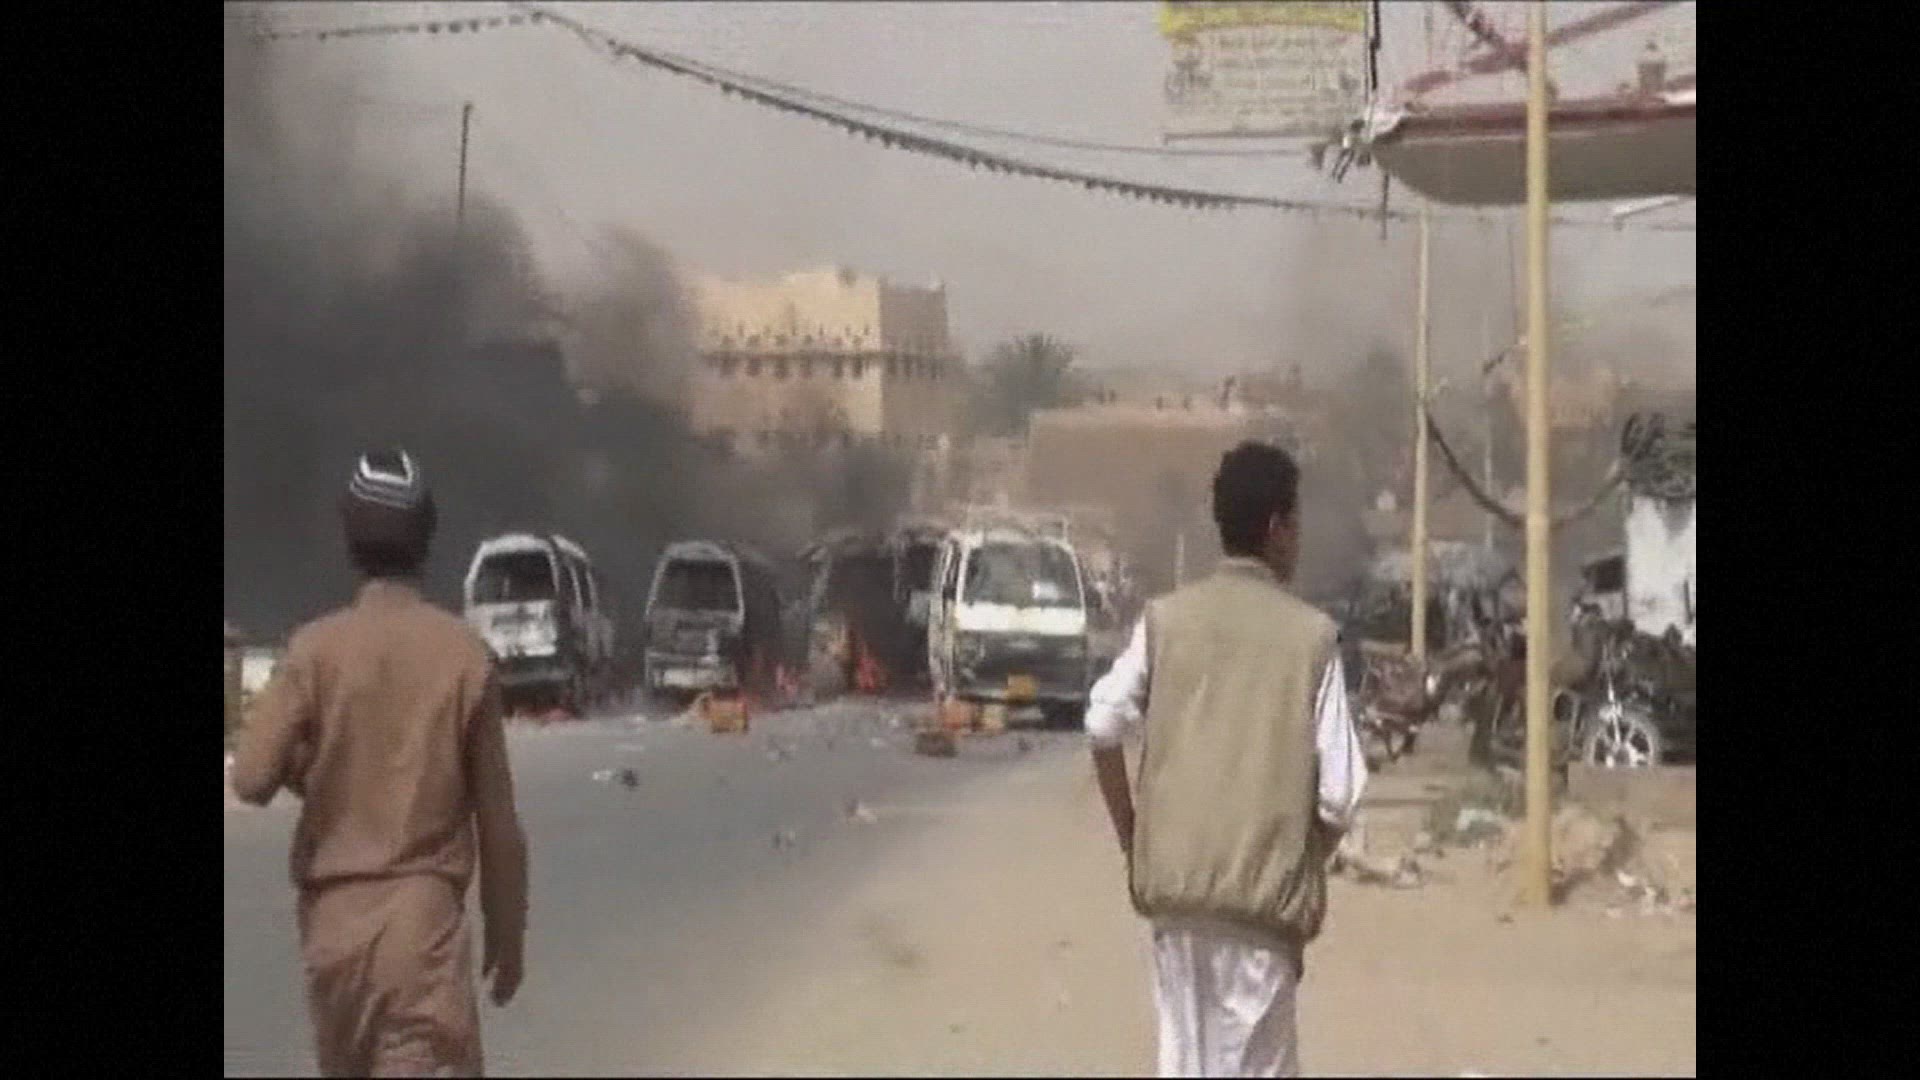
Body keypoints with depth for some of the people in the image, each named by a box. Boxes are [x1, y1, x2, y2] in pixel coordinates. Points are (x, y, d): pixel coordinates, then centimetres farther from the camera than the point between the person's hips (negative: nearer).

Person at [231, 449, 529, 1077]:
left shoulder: (316, 648, -4)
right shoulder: (465, 654, -3)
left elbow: (252, 778, -13)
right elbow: (496, 817, 0)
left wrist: (310, 767, 11)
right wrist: (507, 932, 12)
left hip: (333, 914, 2)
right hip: (425, 910, -2)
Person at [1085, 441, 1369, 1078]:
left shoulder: (1165, 618, 4)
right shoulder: (1311, 635, -3)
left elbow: (1105, 725, -5)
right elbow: (1338, 789, -7)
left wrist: (1133, 845, 6)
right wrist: (1308, 869, 11)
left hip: (1174, 880, 3)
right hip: (1263, 888, -3)